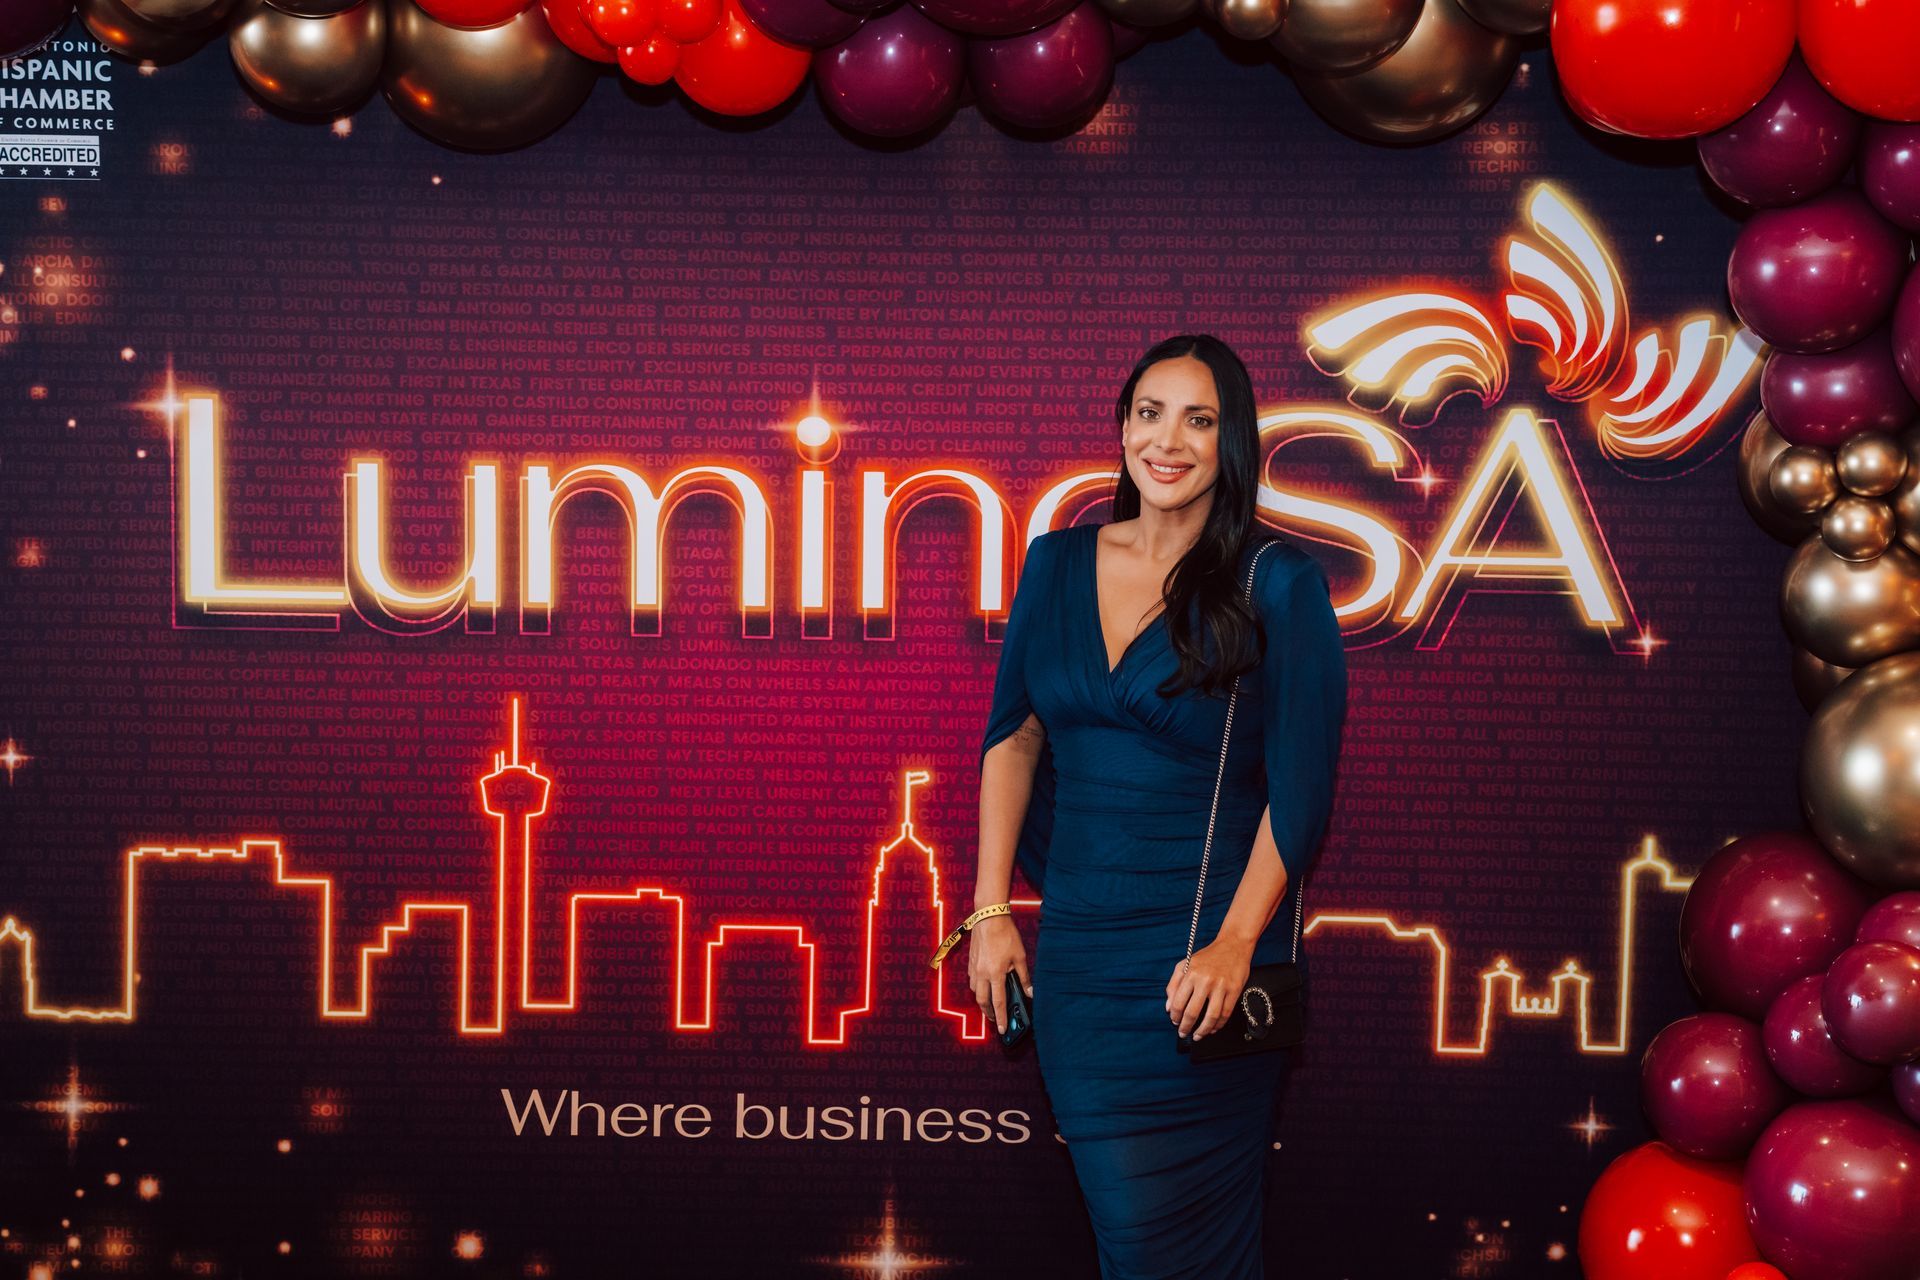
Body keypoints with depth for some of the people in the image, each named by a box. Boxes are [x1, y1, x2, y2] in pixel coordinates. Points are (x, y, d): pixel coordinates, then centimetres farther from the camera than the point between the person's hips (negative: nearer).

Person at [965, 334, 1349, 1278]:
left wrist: (1235, 943, -17)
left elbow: (1301, 787, -9)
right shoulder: (1057, 563, 7)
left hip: (1199, 959, -4)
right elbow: (1013, 738, 10)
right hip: (1076, 945, 4)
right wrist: (991, 910, 3)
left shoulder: (1277, 583, -7)